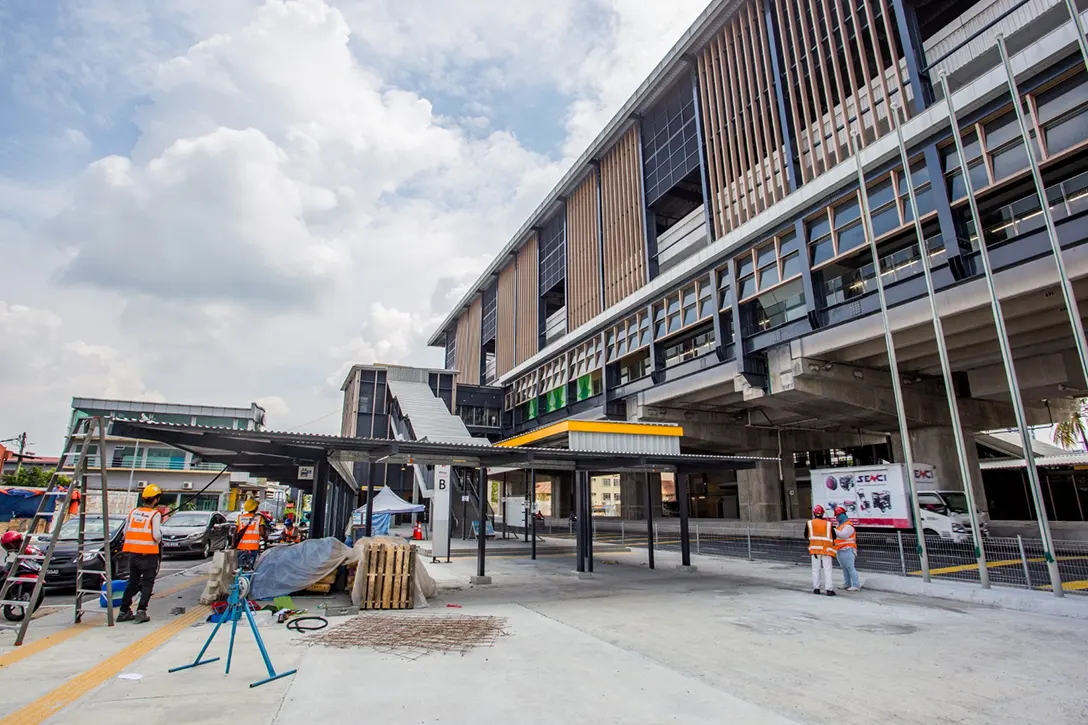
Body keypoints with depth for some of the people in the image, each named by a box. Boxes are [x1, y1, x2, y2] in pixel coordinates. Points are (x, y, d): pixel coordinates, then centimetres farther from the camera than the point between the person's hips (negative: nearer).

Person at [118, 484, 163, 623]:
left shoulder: (133, 512, 7)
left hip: (133, 553, 6)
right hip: (149, 554, -6)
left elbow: (125, 531, 10)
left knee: (132, 582, 18)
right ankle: (141, 612, -4)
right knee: (147, 583, 3)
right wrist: (159, 539, 5)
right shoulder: (155, 514, -12)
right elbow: (156, 535, -17)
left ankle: (124, 611, 22)